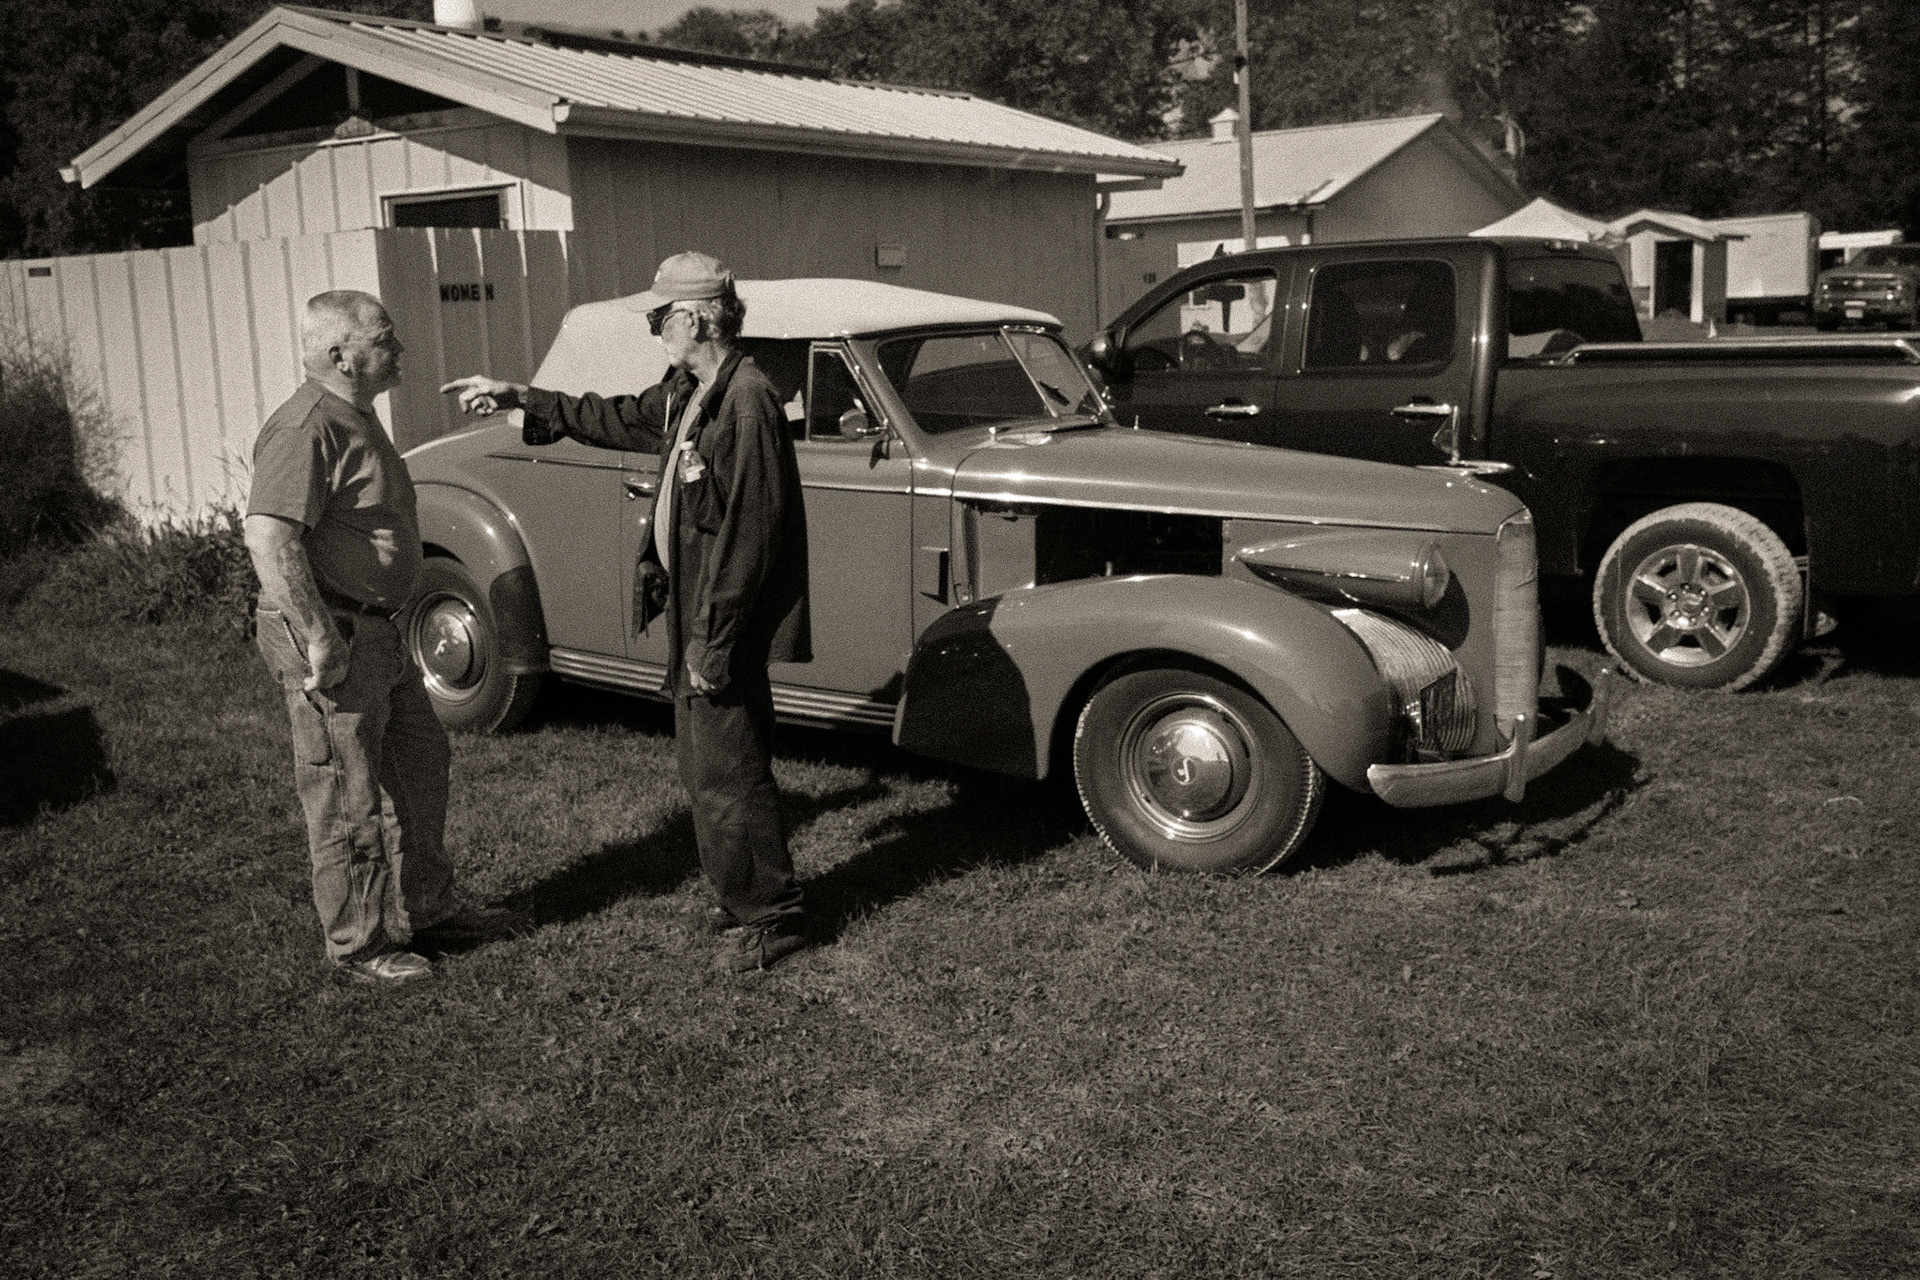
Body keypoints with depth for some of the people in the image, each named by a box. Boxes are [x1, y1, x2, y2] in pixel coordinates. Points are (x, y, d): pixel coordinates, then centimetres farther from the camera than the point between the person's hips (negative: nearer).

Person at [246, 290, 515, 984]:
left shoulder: (356, 417, 13)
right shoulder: (306, 429, -20)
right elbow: (267, 535, -29)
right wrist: (319, 637, -28)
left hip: (375, 628, 11)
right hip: (327, 638, -10)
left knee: (420, 763, 19)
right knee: (350, 799, 1)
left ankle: (424, 907, 33)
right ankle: (359, 943, 16)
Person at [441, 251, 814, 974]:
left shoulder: (745, 405, -22)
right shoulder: (687, 393, 8)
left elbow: (749, 538, -24)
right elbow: (620, 420, 26)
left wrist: (712, 642, -22)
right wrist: (519, 398, 26)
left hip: (725, 627, -10)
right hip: (694, 614, 10)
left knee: (728, 772, -1)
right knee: (704, 767, 19)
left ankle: (771, 918, 13)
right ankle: (740, 896, 33)